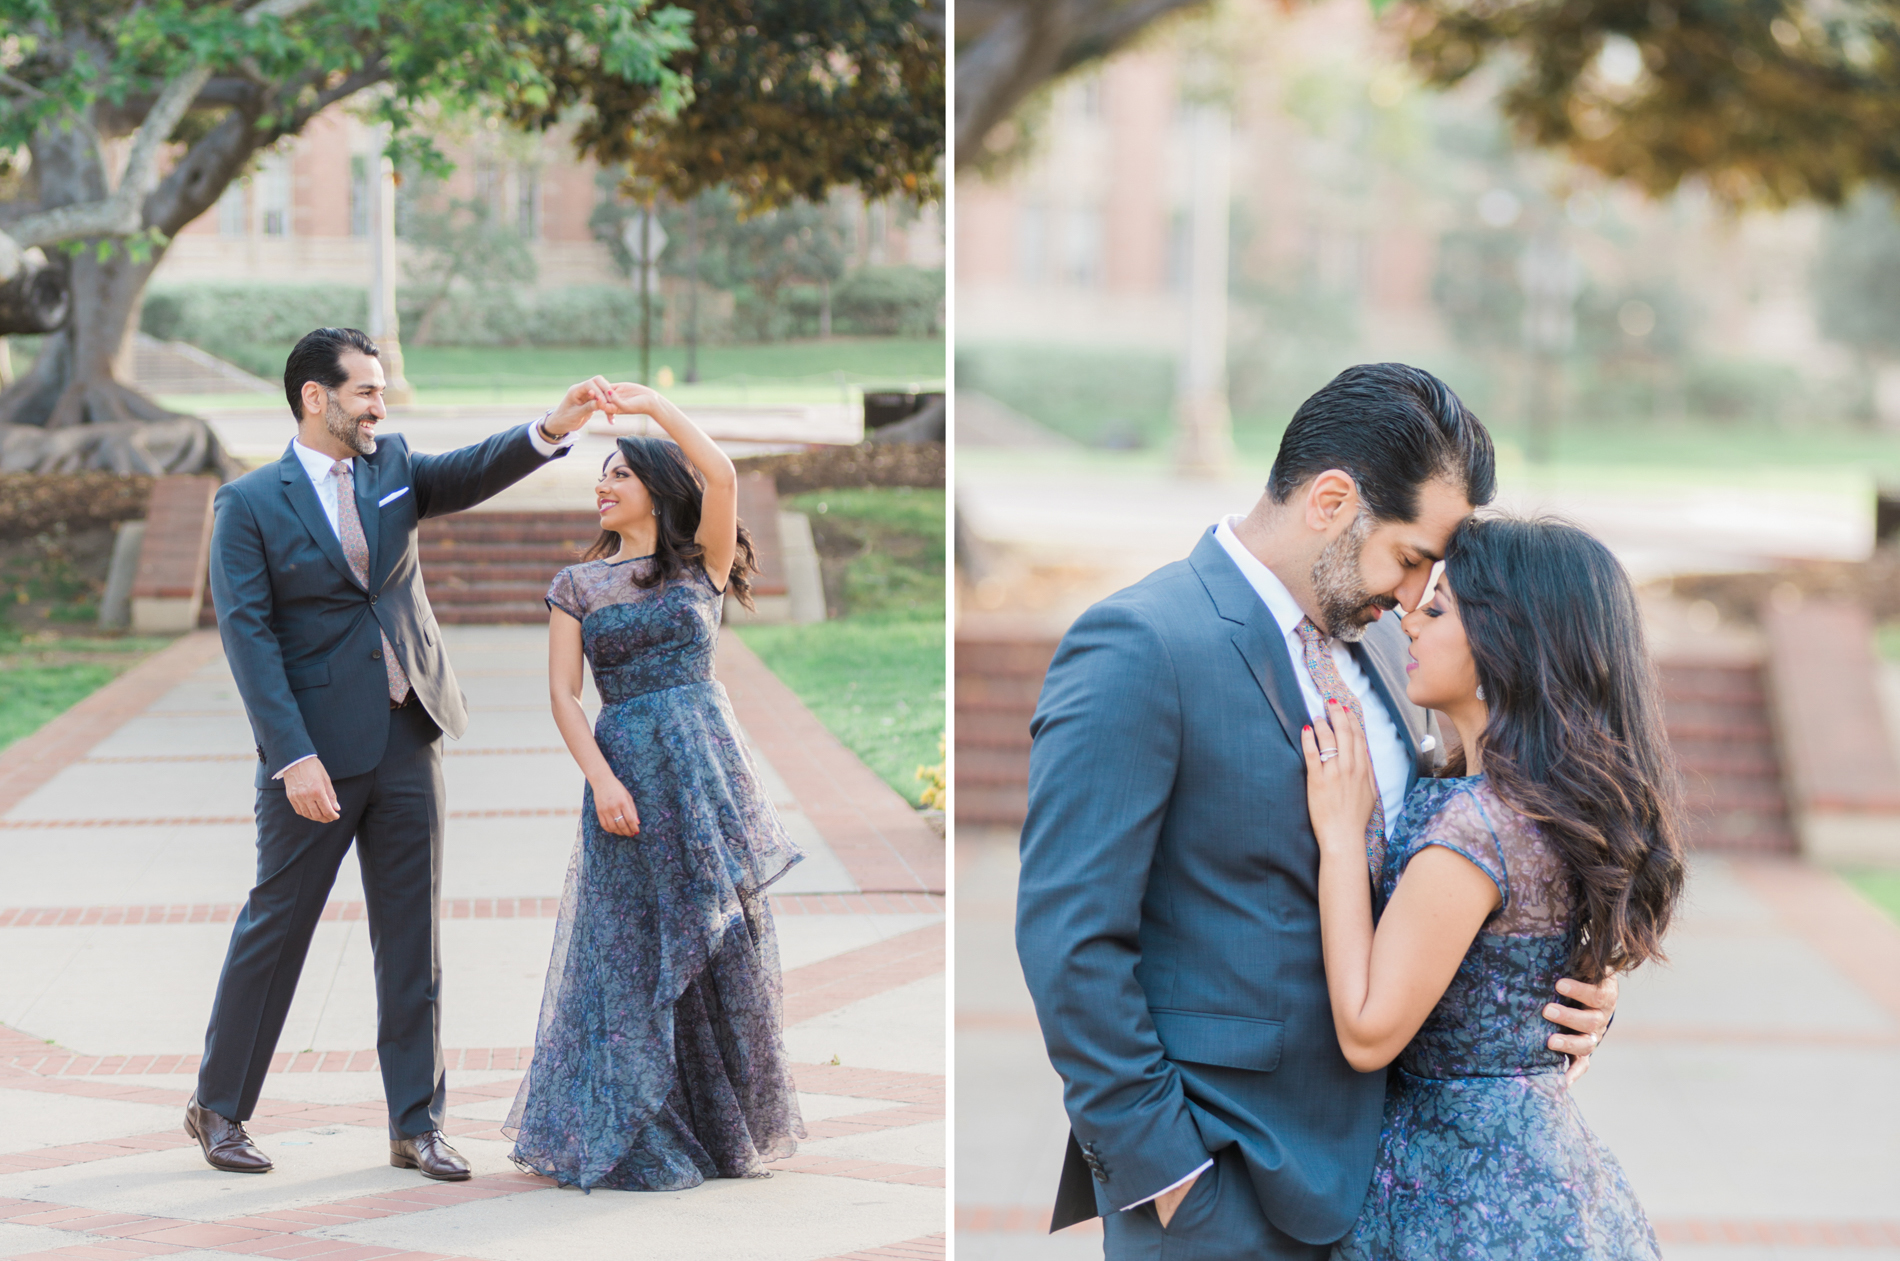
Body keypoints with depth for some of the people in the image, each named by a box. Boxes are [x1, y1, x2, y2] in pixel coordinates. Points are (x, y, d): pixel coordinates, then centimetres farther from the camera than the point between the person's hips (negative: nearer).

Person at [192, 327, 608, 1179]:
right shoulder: (249, 505, -6)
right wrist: (294, 757, -20)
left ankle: (417, 1125, 13)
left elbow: (472, 475, -7)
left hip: (409, 741, 5)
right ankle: (218, 1108, 19)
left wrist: (554, 428, -26)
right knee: (275, 926, 5)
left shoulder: (391, 468, 9)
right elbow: (249, 637, -12)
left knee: (413, 938, 6)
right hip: (318, 748, -5)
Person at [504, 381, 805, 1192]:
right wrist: (602, 781, -11)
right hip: (625, 765, 0)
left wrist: (653, 404, -5)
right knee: (632, 953, 1)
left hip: (710, 762, 0)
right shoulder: (577, 586, 10)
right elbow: (562, 693, 2)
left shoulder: (700, 566, 8)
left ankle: (725, 1128, 14)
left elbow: (722, 476, -10)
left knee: (722, 947, 3)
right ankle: (631, 1137, 7)